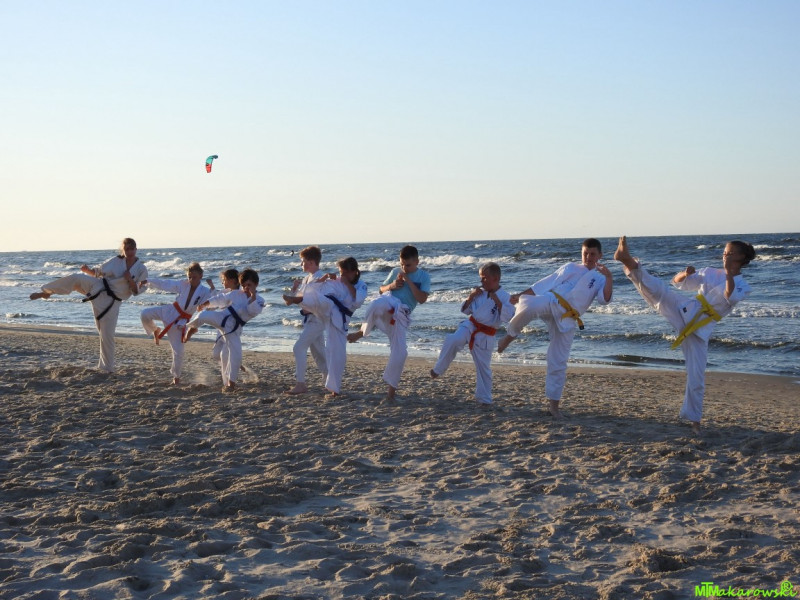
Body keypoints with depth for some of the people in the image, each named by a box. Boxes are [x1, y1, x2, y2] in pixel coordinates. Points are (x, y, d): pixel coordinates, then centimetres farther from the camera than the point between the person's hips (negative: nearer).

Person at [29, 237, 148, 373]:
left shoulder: (141, 270, -2)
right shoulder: (116, 261, 2)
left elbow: (136, 292, -1)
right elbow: (98, 272, 12)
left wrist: (130, 280, -19)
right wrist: (87, 270, -8)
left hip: (111, 302, -1)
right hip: (97, 288, 1)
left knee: (107, 335, -2)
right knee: (76, 278, -25)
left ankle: (107, 367, 15)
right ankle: (46, 292, -9)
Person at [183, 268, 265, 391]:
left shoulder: (259, 301, 3)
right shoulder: (236, 294, 9)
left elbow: (253, 311, -17)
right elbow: (220, 299, 15)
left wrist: (253, 295, -23)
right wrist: (204, 304, 7)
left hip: (234, 328, -1)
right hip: (223, 318, 1)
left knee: (235, 355, -9)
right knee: (202, 315, -27)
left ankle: (231, 383, 6)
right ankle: (191, 329, 8)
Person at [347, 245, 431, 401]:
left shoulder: (424, 276, 5)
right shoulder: (396, 271, 14)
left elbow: (422, 299, -7)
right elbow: (382, 289, 22)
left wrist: (408, 281, -11)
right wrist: (391, 286, 0)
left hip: (401, 314, 0)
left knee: (399, 352, -10)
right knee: (377, 305, -41)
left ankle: (391, 386, 9)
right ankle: (362, 332, -15)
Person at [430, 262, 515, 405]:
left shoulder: (504, 297, -7)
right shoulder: (480, 293, 6)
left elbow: (506, 317, -20)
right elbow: (465, 310, 14)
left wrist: (498, 302, -22)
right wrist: (470, 297, -3)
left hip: (485, 336, -3)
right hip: (470, 326, 3)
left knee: (483, 367, 5)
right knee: (452, 341, -28)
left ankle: (484, 398, 19)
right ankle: (438, 370, -16)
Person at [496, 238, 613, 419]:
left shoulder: (599, 279, 14)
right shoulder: (570, 267, 18)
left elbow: (605, 299, -6)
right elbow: (545, 283, 19)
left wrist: (609, 277, -21)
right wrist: (521, 294, 15)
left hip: (566, 319, 0)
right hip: (550, 302, 0)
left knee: (558, 363, -1)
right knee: (528, 306, -38)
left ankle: (553, 403, 12)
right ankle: (510, 335, -13)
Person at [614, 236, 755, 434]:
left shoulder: (743, 287, 4)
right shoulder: (710, 273, 13)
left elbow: (730, 296, -20)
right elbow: (678, 282, 13)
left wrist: (729, 271, -23)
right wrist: (685, 273, -8)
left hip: (700, 329, -2)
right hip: (685, 311, 2)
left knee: (696, 377, -3)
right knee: (658, 289, -25)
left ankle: (693, 418, 13)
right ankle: (628, 261, -44)